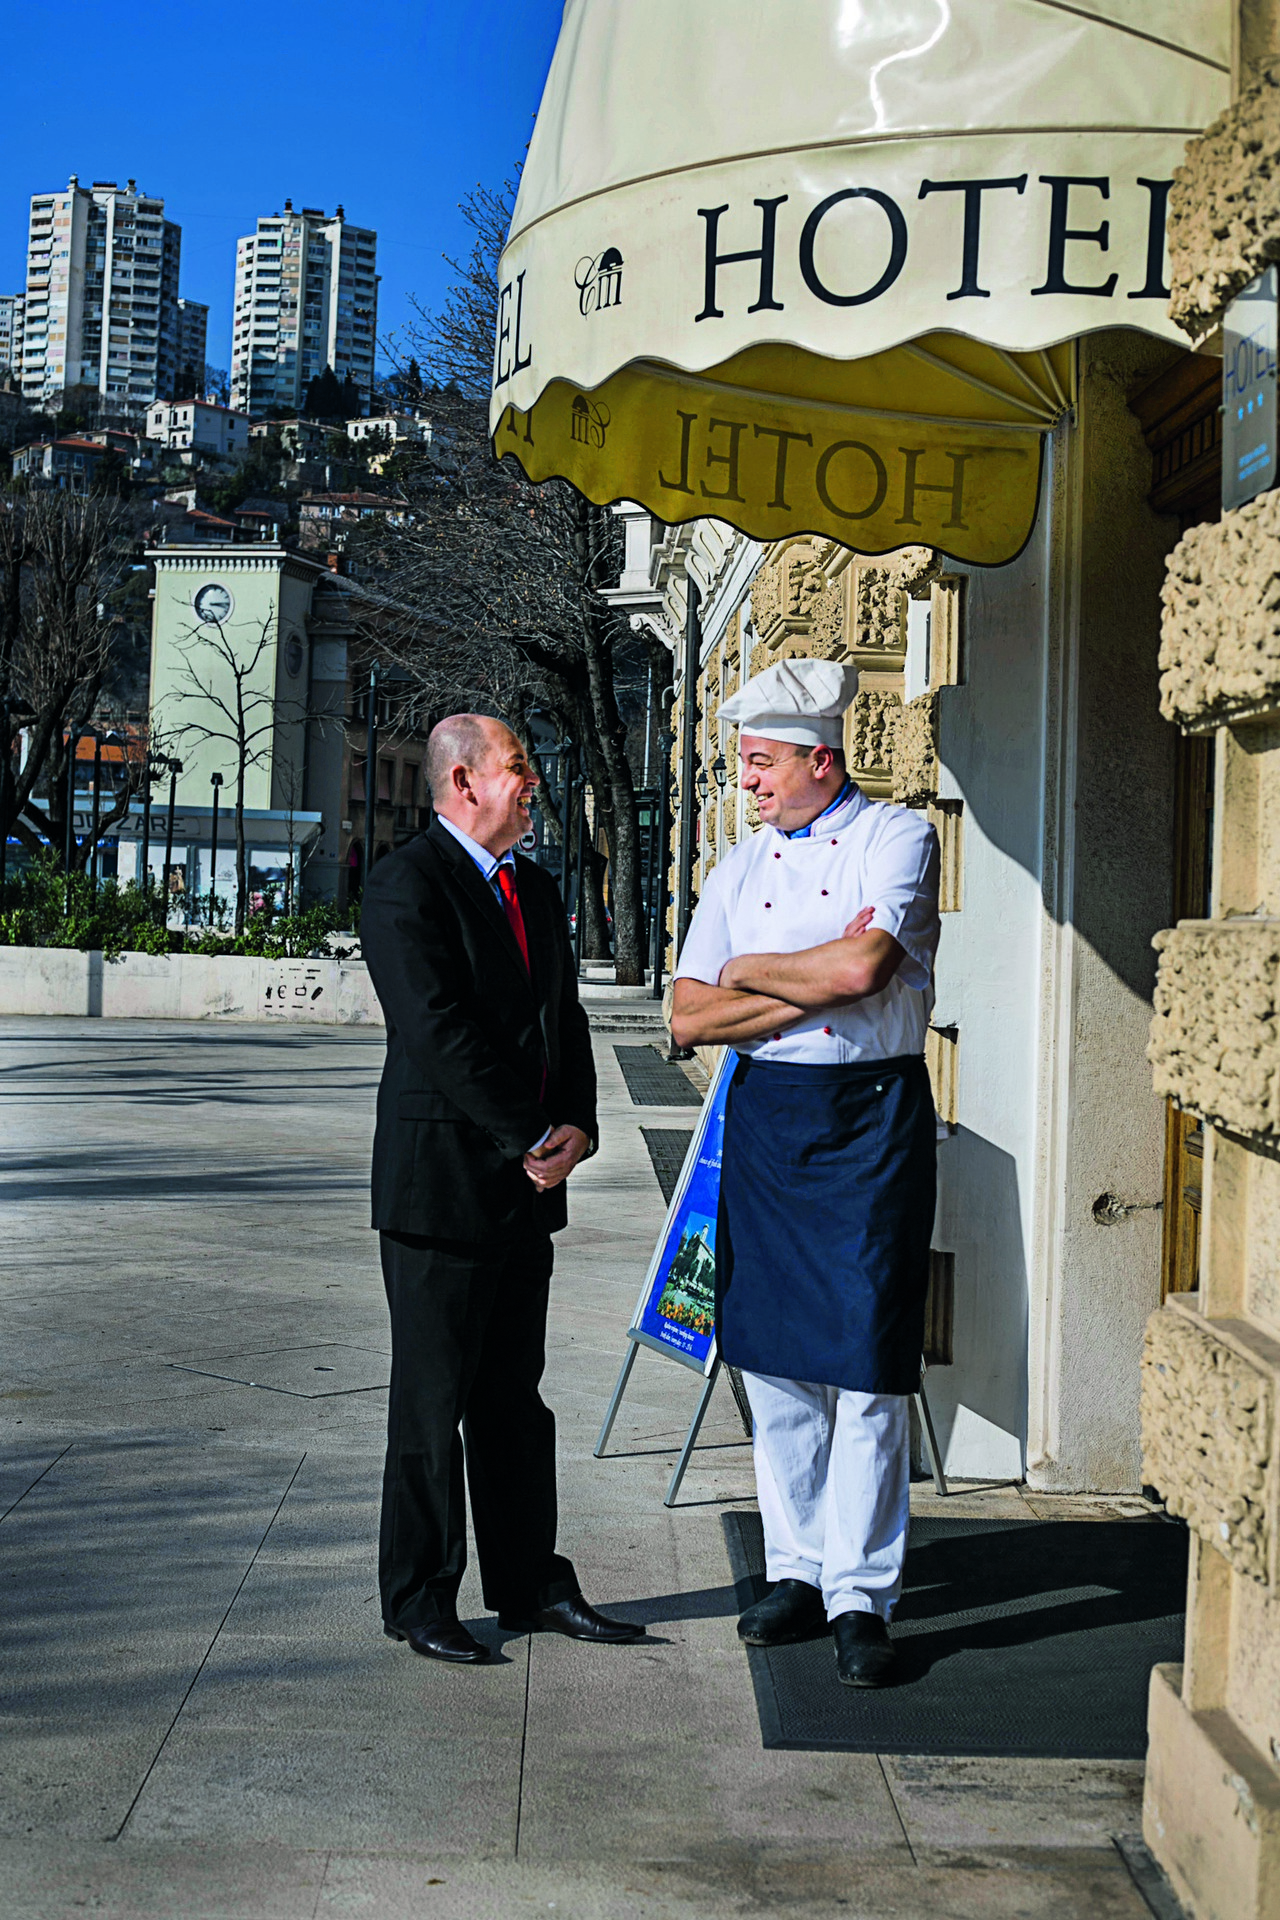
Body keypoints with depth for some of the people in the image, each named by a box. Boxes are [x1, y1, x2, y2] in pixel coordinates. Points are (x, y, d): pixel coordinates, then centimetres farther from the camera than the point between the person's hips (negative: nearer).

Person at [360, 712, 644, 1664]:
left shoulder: (536, 889, 16)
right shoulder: (406, 886, -11)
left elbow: (566, 1019, 17)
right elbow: (440, 1034, -19)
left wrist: (578, 1126, 0)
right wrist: (530, 1141, -16)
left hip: (529, 1186, 8)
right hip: (442, 1182, -7)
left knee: (514, 1396, 14)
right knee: (433, 1398, 1)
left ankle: (532, 1586, 22)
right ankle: (419, 1602, 13)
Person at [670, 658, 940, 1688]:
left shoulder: (899, 837, -2)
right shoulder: (740, 868, 13)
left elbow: (864, 965, -20)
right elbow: (690, 1018, 4)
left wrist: (752, 969, -4)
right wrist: (813, 987, -9)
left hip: (873, 1113, -5)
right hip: (765, 1113, 5)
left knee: (867, 1361, -5)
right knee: (773, 1356, 7)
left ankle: (860, 1594, 5)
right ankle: (797, 1568, 20)